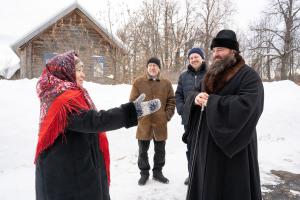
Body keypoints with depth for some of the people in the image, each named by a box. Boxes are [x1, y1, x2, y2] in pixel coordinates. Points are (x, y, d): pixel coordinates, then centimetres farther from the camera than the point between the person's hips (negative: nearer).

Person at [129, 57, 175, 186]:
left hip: (160, 123, 2)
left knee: (160, 150, 14)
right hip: (143, 123, -1)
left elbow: (171, 100, 7)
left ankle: (158, 172, 34)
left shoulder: (166, 83, 4)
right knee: (143, 150, 11)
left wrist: (168, 115, -1)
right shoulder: (138, 82, -2)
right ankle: (144, 173, 30)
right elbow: (133, 101, -1)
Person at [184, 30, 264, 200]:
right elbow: (190, 99, 12)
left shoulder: (248, 76, -10)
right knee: (205, 185, 17)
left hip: (233, 144, -6)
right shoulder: (211, 75, 13)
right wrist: (195, 98, -13)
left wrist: (211, 101, -20)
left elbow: (247, 105, -26)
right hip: (206, 143, 7)